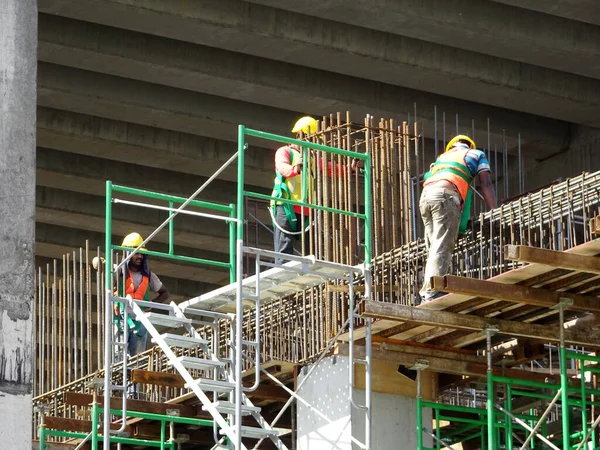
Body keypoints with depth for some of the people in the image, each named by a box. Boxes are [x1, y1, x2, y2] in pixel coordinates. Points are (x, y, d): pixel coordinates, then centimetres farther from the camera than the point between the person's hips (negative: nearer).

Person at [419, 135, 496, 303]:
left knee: (434, 249, 7)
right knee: (442, 249, -14)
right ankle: (432, 293, -28)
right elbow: (486, 185, 13)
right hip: (445, 194, -6)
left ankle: (427, 294, -4)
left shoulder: (442, 156, 38)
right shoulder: (477, 154, 25)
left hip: (424, 196, 6)